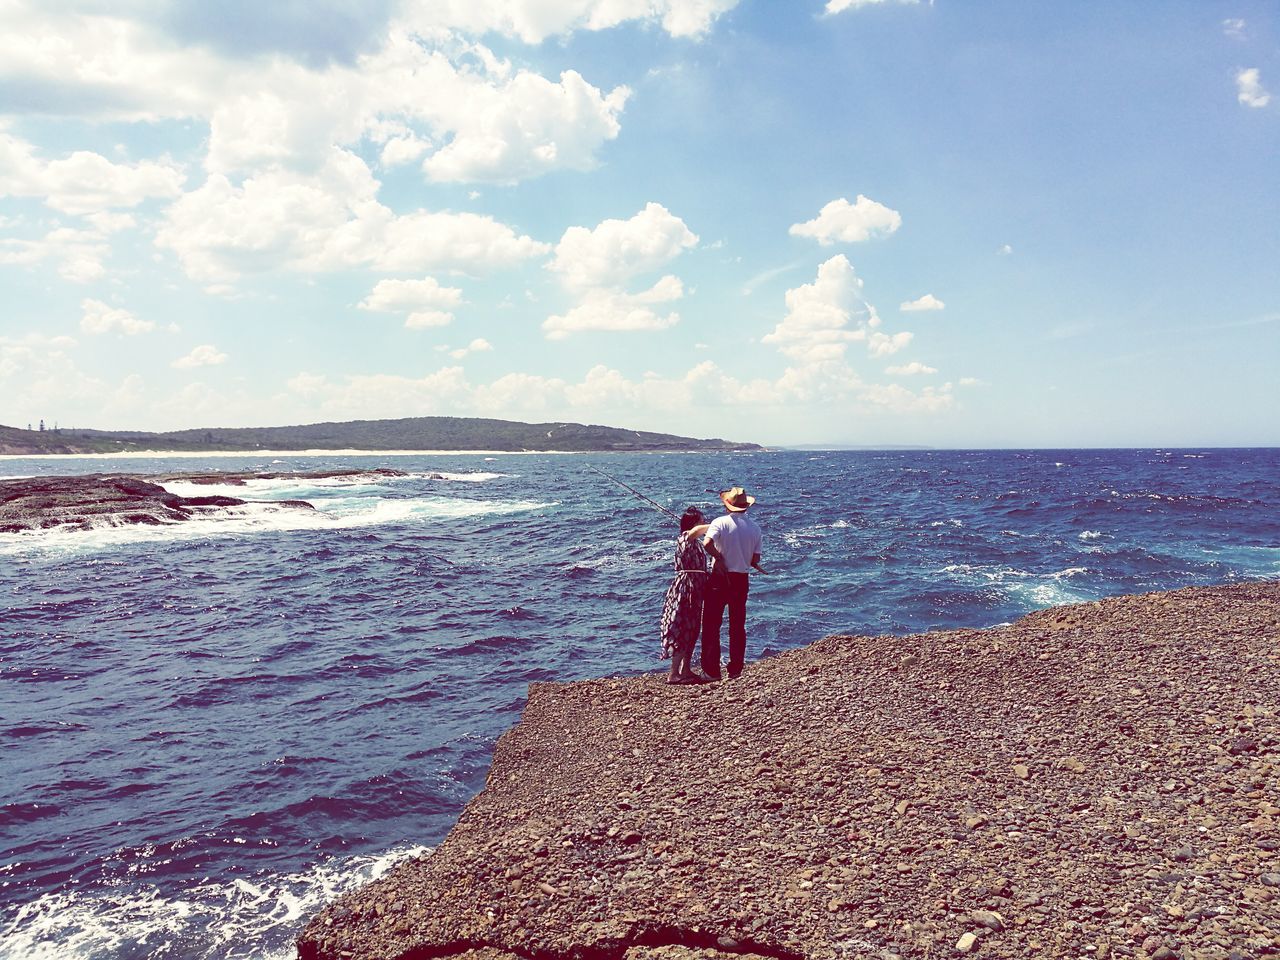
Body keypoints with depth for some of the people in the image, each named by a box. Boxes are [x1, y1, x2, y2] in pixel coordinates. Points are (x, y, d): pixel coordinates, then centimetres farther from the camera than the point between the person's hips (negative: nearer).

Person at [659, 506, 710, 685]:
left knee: (692, 630, 12)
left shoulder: (697, 542, 18)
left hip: (695, 589, 10)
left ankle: (685, 670, 19)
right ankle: (673, 674, -9)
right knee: (682, 630, -10)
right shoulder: (684, 538, -11)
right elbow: (695, 530, -35)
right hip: (685, 588, -10)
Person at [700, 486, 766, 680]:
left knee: (712, 625, 3)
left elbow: (707, 543, -27)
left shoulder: (720, 522, -9)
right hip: (742, 580, 4)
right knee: (738, 626, 13)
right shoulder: (755, 527, 4)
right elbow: (755, 560, 4)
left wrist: (719, 558, -11)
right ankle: (735, 669, 15)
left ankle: (712, 670, 1)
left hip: (720, 578, -4)